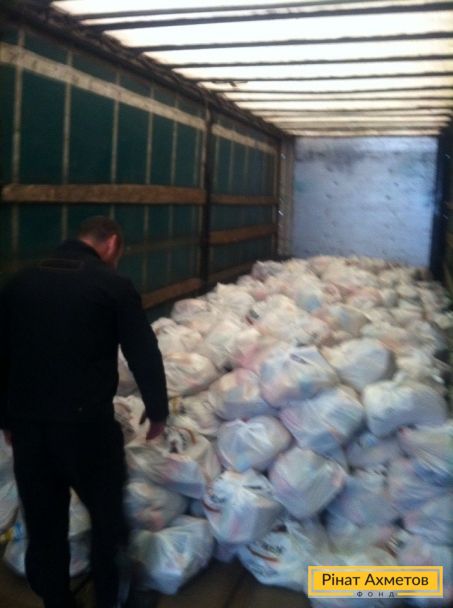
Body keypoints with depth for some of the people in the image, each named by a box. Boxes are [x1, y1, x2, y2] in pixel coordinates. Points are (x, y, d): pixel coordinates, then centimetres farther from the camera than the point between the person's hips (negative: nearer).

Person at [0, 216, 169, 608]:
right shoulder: (112, 284, -6)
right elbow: (144, 355, -4)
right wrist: (158, 411, 9)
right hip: (86, 421, -4)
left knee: (43, 523, 17)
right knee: (107, 516, 17)